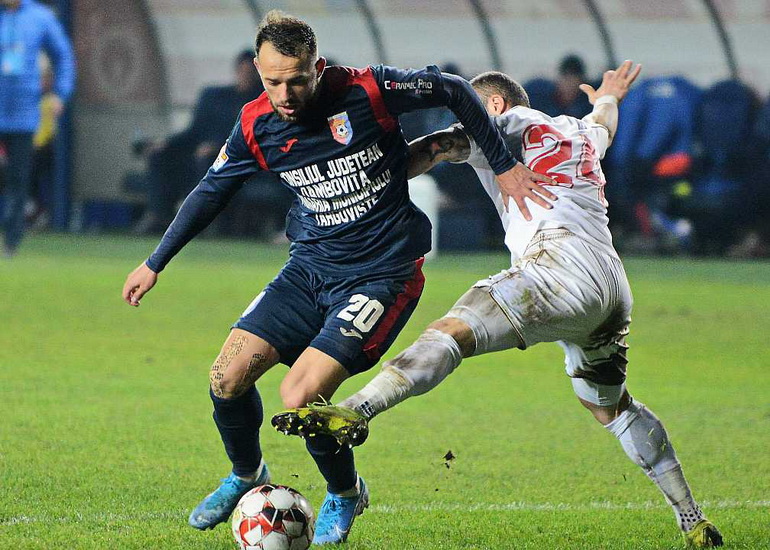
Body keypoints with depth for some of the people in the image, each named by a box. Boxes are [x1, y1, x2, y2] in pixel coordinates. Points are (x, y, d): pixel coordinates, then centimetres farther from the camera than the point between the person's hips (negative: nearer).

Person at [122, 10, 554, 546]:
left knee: (300, 398, -18)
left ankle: (345, 494, 13)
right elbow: (211, 192, 12)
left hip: (382, 275, -5)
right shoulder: (257, 125, -5)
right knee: (228, 376, -7)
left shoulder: (368, 91, -19)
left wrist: (505, 166, 1)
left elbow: (453, 90, -4)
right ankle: (246, 477, 26)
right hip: (311, 267, 5)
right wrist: (154, 264, 17)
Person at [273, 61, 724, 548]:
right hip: (614, 288, 8)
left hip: (563, 266, -8)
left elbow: (436, 147, -3)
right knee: (612, 408, 26)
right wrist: (608, 97, 81)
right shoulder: (581, 133, 33)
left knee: (451, 333, -24)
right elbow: (603, 124, 59)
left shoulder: (510, 123, 13)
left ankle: (355, 412, -48)